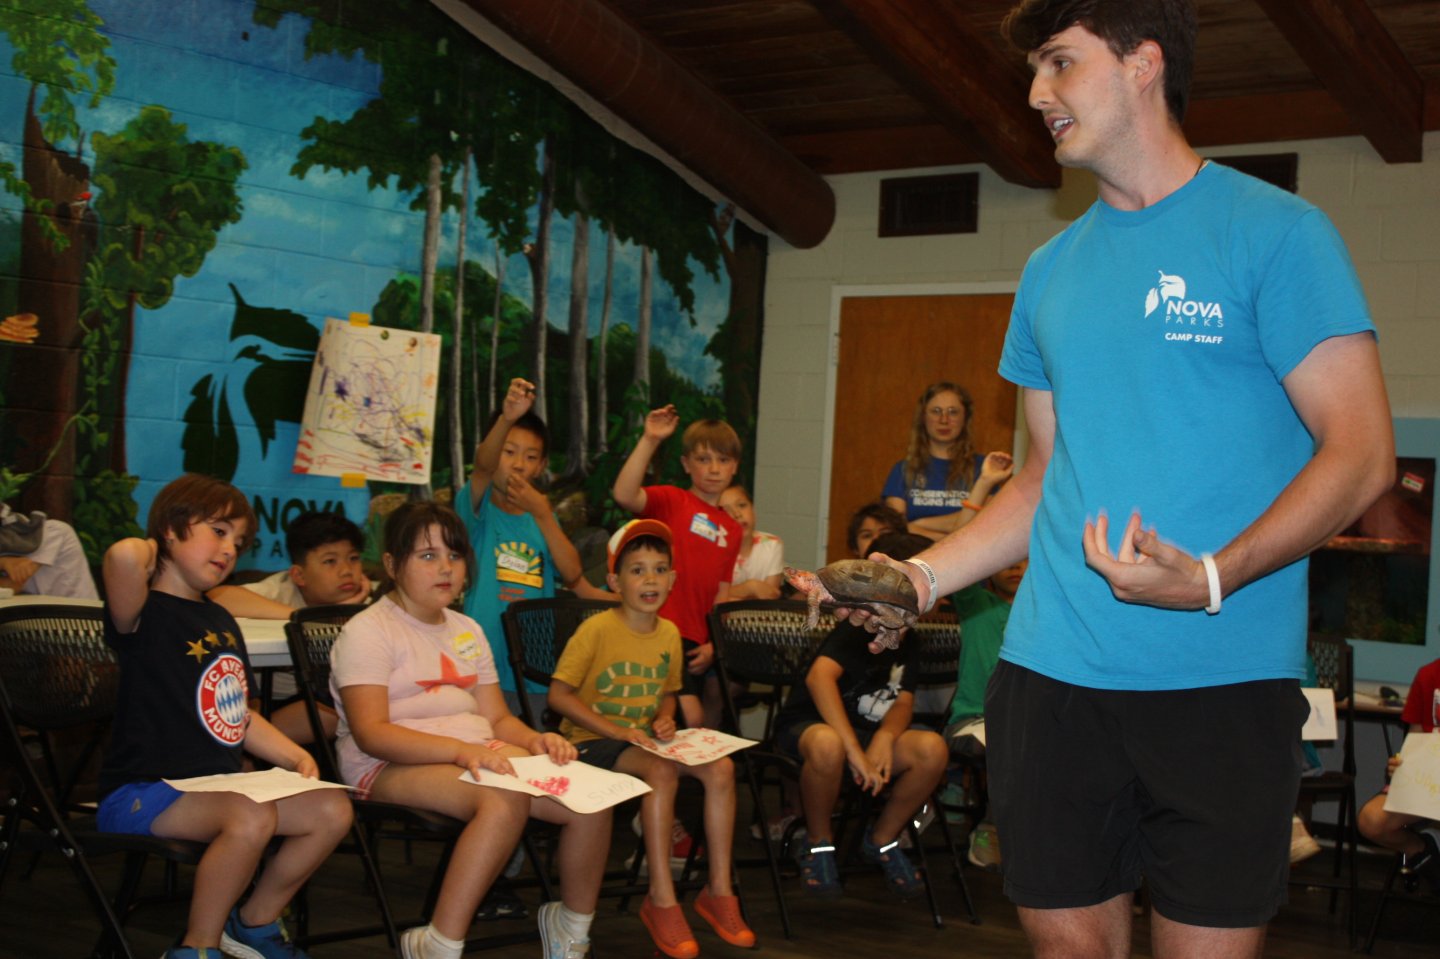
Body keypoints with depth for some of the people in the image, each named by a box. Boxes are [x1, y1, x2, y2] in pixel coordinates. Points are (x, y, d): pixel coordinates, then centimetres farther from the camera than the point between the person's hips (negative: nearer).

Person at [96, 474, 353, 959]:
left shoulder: (221, 621, 17)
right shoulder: (146, 614, -11)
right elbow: (122, 557, -36)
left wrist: (294, 756, 8)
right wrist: (145, 551, -11)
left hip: (218, 784, 9)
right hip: (141, 792, -9)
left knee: (332, 809, -3)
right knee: (251, 817, -34)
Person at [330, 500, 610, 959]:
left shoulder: (467, 630, 20)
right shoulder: (367, 631, -4)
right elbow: (371, 732, -16)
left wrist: (535, 741, -7)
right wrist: (462, 750, -29)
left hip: (476, 756, 7)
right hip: (392, 767, -7)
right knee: (506, 800, -36)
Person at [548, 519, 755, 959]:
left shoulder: (669, 633, 6)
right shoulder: (597, 629, -12)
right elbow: (559, 694, -13)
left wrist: (664, 718, -3)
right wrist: (616, 730, -21)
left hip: (642, 740, 6)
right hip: (591, 741, -6)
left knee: (721, 767, -17)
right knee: (662, 771, -35)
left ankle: (719, 890, -7)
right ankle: (661, 899, -27)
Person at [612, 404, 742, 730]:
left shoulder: (731, 530, 14)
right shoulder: (670, 501, -2)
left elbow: (722, 594, 13)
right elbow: (624, 495, -23)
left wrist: (714, 645, 1)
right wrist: (649, 440, -26)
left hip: (698, 642, 6)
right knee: (691, 719, -13)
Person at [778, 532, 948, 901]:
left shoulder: (908, 645, 7)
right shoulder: (857, 628, -18)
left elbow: (903, 701, 0)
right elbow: (819, 677, -34)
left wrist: (885, 737, -25)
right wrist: (853, 749, -40)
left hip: (867, 731, 6)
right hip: (808, 724, -6)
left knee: (932, 749, -21)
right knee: (828, 745, -43)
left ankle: (882, 840, 3)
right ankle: (819, 844, -14)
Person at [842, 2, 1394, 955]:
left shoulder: (1274, 231, -3)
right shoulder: (1051, 270, 14)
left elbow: (1362, 454, -9)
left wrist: (1211, 578, -23)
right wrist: (925, 574, 5)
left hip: (1221, 681, -5)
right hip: (1051, 672, 5)